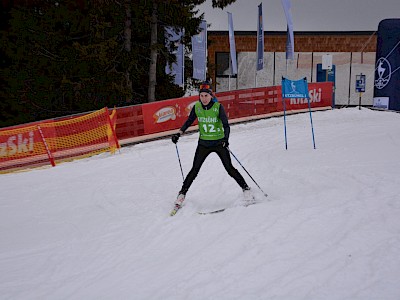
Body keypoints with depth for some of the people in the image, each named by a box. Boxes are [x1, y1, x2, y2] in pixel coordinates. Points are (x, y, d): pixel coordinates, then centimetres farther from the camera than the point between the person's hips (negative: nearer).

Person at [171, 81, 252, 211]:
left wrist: (226, 139, -34)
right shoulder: (196, 107, -4)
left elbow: (226, 125, -18)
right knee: (195, 170, 1)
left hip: (219, 143, -2)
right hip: (203, 144, 2)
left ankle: (246, 189, 12)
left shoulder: (218, 107, -14)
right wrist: (179, 134, -4)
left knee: (229, 168, -2)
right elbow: (188, 122, 7)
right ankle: (182, 194, 11)